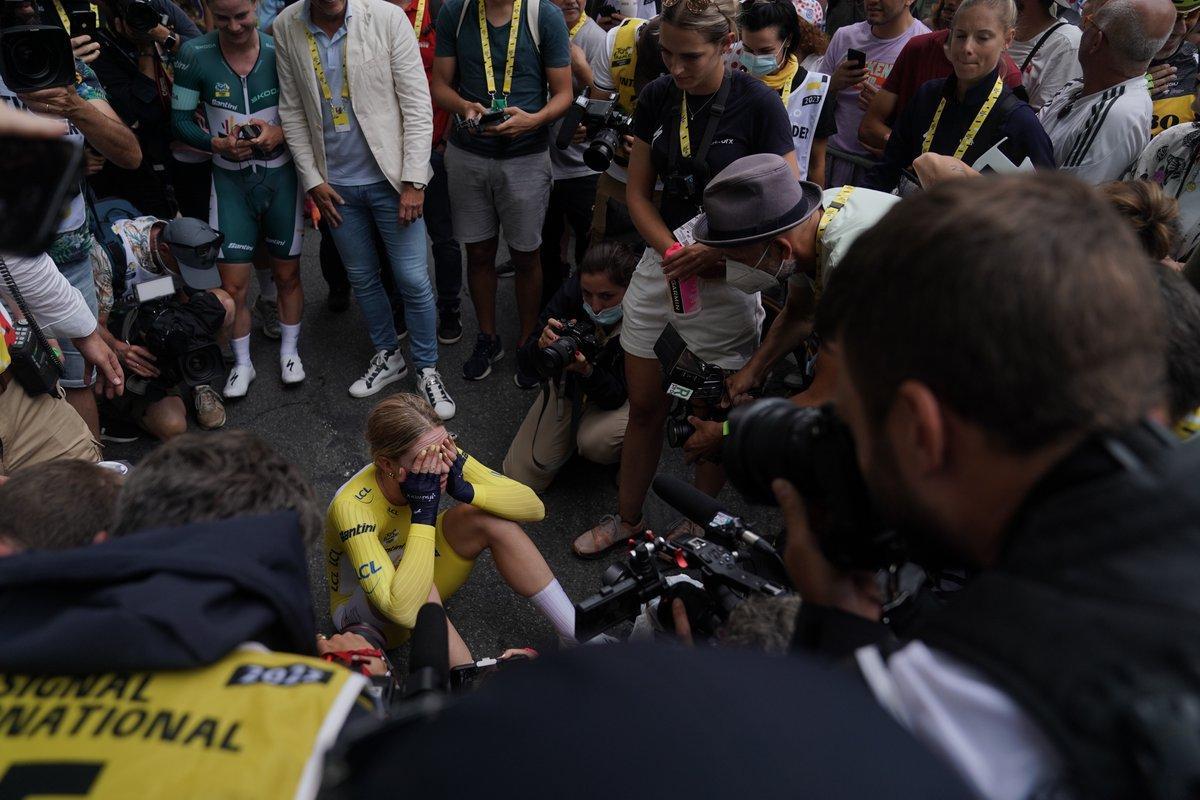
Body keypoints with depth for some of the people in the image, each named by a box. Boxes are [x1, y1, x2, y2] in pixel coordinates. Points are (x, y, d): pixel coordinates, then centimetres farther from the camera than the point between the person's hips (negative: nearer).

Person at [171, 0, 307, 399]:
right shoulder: (193, 55, -8)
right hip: (230, 180, 0)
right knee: (233, 283, 0)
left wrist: (280, 132, -19)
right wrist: (219, 144, -19)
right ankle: (242, 363, 21)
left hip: (281, 175, 0)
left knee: (287, 273, 11)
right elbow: (181, 119, -2)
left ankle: (289, 351, 32)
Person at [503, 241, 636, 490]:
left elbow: (616, 396, -29)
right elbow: (528, 362, -18)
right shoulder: (572, 290, -25)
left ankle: (628, 452, 1)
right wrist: (542, 346, -41)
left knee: (596, 441, -37)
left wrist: (587, 371, -49)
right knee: (521, 477, -2)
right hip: (569, 385, 3)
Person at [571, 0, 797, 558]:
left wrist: (713, 255, -20)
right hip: (660, 266, 4)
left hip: (725, 278, -4)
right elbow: (638, 192, 6)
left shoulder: (757, 103, -11)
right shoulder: (657, 98, 1)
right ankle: (627, 518, 33)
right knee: (644, 407, 14)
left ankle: (697, 527, 31)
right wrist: (672, 251, -11)